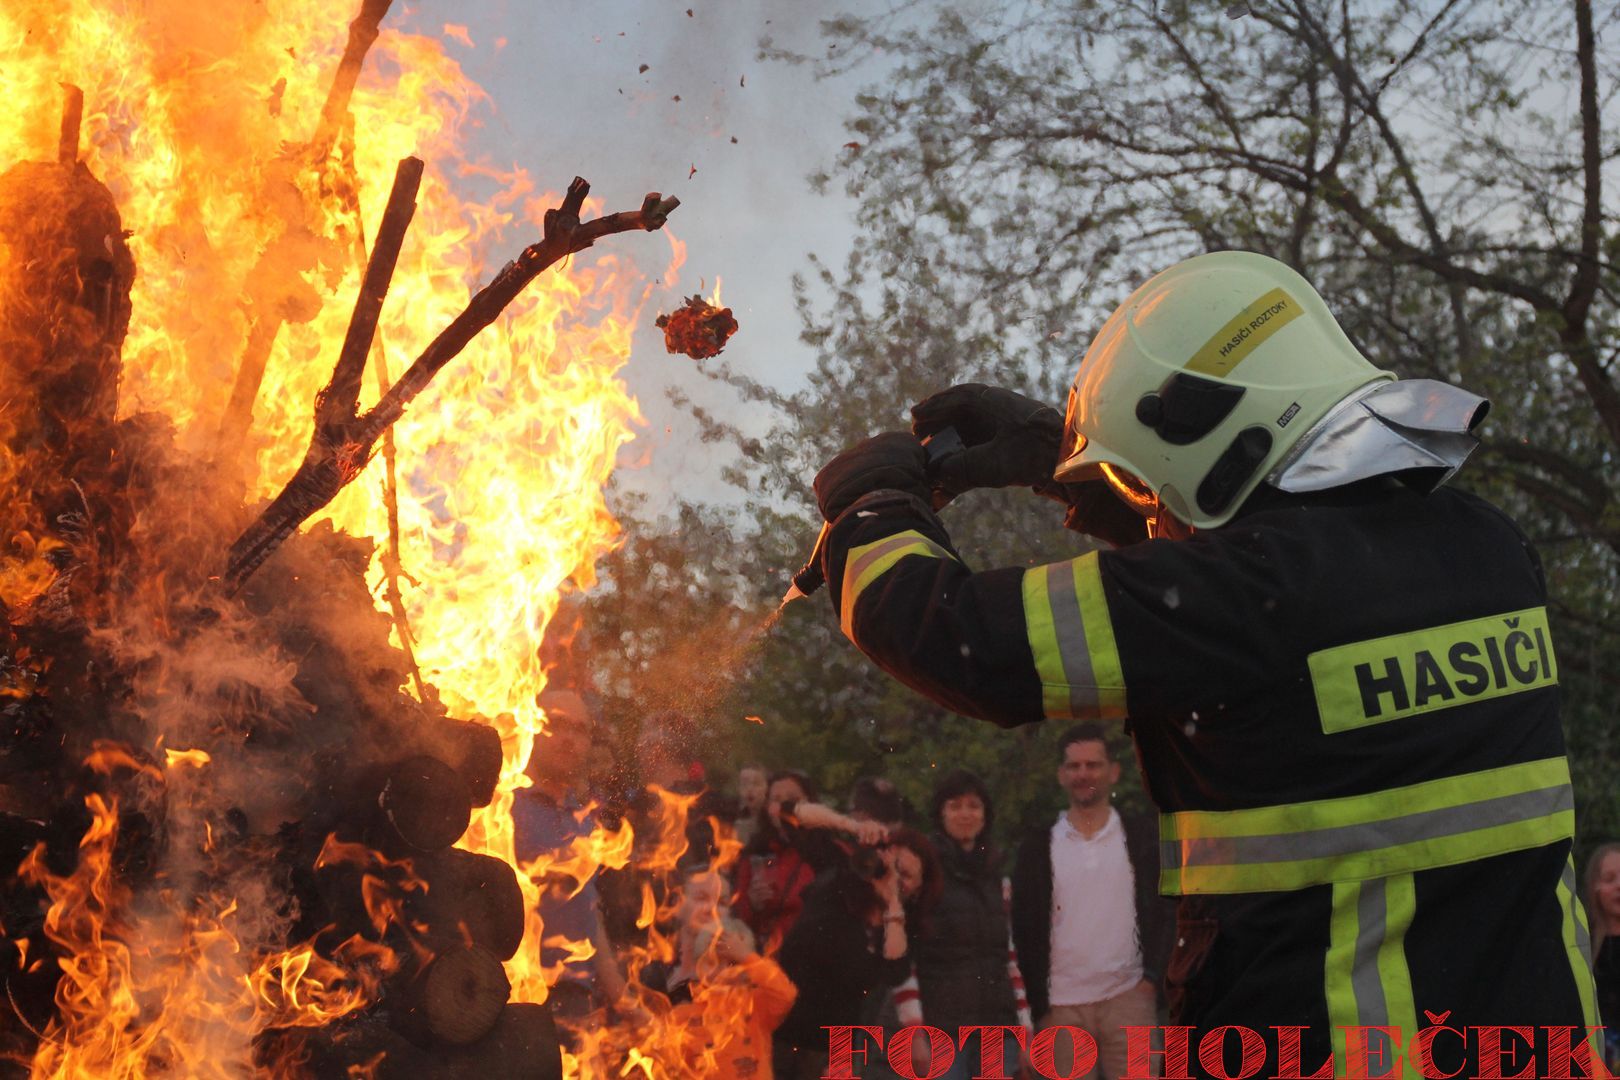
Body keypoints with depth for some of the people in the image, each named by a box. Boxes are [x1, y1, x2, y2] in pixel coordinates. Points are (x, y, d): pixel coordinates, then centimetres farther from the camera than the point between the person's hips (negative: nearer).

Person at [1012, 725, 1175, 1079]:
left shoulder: (1143, 836, 5)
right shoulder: (1037, 846, 6)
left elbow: (1168, 911, 5)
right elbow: (1025, 929, 5)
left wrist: (1152, 977, -6)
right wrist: (1038, 1005, -1)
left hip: (1129, 997, -1)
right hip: (1062, 1005, 1)